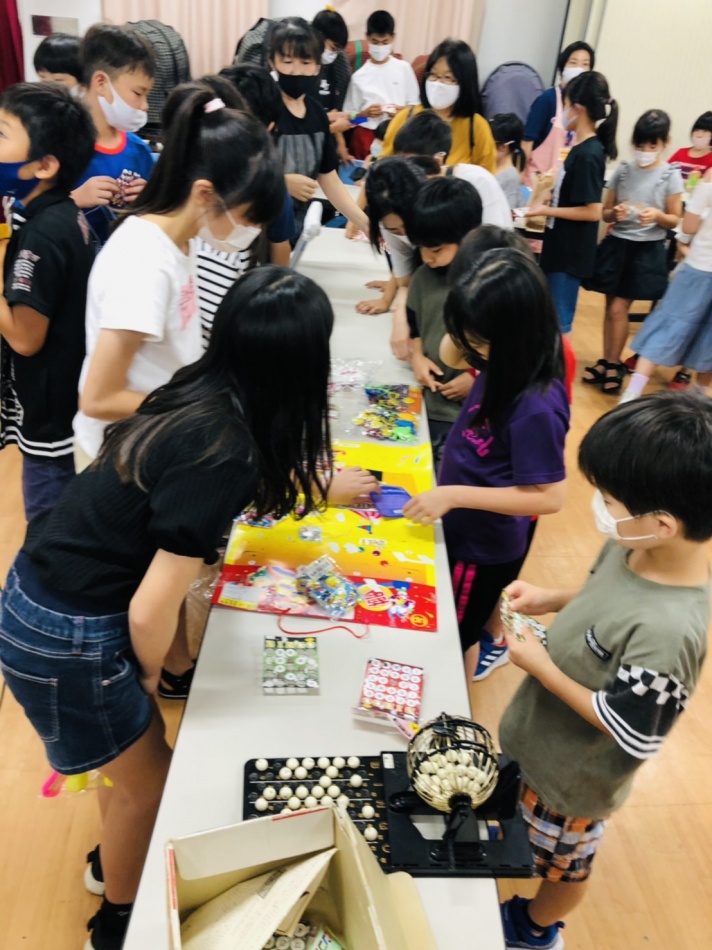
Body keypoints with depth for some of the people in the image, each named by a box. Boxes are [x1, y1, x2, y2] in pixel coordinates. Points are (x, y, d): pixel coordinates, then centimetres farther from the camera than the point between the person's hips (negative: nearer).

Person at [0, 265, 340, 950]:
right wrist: (150, 672, -5)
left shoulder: (200, 392, -5)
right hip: (65, 638, -7)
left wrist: (315, 485, 31)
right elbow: (151, 611, -26)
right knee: (149, 779, 17)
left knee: (135, 748, 29)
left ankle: (113, 859, 56)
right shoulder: (225, 452, -30)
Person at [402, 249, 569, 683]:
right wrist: (470, 326, -15)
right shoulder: (503, 365, -12)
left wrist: (454, 495, -30)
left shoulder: (536, 406, -35)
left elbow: (549, 497, -31)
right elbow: (450, 355, 5)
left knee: (456, 635, 20)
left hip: (484, 545, -7)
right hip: (463, 528, 7)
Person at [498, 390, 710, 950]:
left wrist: (541, 666, -25)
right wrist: (549, 601, -12)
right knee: (523, 826, 34)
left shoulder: (667, 632, -41)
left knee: (562, 861, 27)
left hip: (573, 776, -6)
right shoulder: (635, 548, -18)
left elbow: (630, 733, -29)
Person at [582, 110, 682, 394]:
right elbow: (604, 213, 8)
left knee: (617, 309, -5)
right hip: (616, 245, 3)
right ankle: (607, 362, 19)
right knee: (612, 308, 7)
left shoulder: (671, 176, -4)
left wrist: (658, 215, -22)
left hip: (646, 251, -3)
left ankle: (612, 365, 9)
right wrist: (615, 213, -15)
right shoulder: (622, 170, 3)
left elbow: (674, 221, -1)